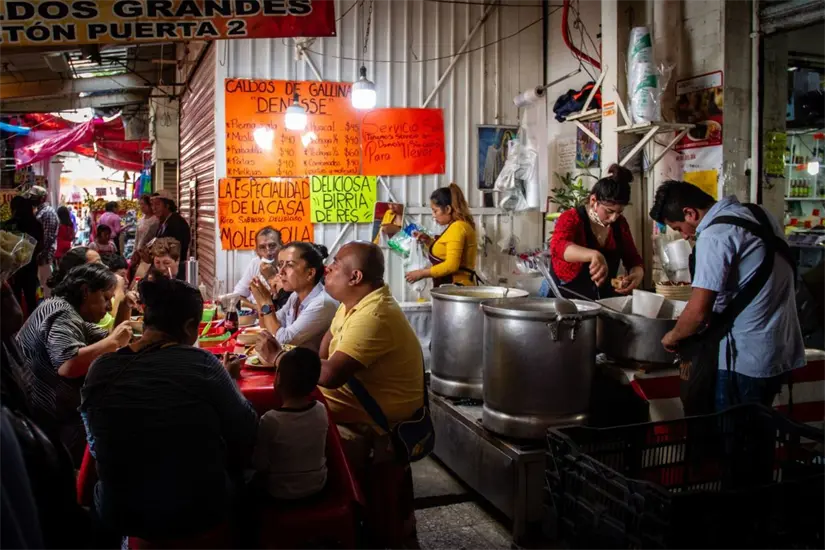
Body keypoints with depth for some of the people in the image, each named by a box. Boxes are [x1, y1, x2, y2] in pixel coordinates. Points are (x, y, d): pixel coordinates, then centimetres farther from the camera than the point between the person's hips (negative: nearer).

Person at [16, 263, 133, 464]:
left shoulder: (73, 314, 14)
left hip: (54, 410, 10)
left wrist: (124, 309, 4)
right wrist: (113, 341, -24)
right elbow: (67, 365, -33)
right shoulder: (63, 313, -17)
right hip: (42, 417, -10)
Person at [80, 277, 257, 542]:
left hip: (119, 515, 3)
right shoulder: (202, 364, -17)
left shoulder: (100, 369, -8)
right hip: (200, 512, -3)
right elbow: (246, 435, -8)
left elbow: (97, 444, 6)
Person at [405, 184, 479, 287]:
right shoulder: (460, 226, 18)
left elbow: (451, 265, -21)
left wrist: (422, 273, -15)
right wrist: (428, 241, 14)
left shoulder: (457, 227, -13)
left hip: (455, 289, -10)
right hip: (456, 287, 10)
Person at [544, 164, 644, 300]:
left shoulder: (620, 224, 4)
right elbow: (558, 246, -31)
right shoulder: (571, 219, -12)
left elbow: (633, 260, 11)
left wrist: (637, 275, -11)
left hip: (602, 301, 4)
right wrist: (593, 255, -47)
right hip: (564, 299, -4)